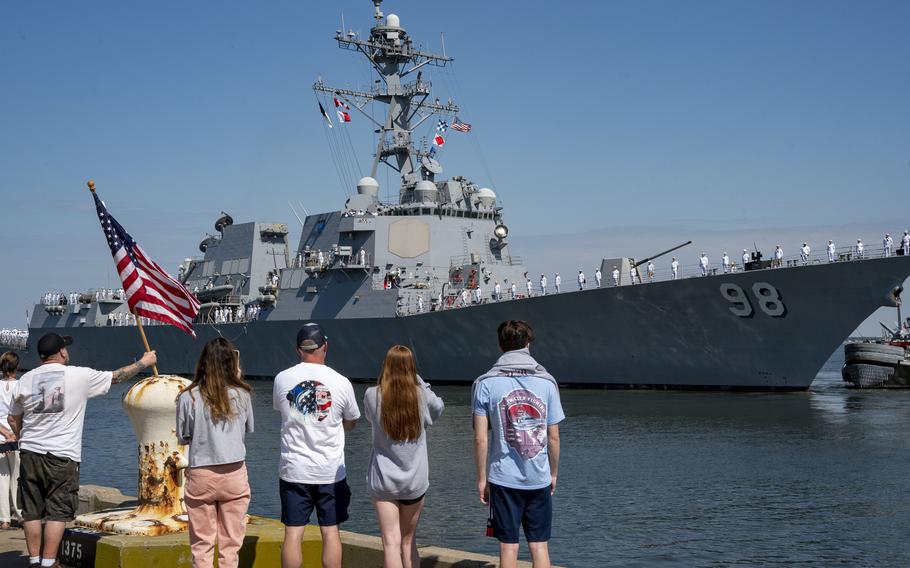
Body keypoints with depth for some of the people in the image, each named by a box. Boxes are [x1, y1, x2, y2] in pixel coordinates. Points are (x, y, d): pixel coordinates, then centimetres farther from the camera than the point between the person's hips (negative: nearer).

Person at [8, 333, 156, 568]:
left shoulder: (25, 380, 5)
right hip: (62, 455, -4)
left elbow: (13, 419, 15)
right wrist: (143, 362, 21)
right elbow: (117, 376, 7)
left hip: (30, 452, 4)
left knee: (32, 511, 11)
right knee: (57, 512, 0)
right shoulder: (79, 376, -6)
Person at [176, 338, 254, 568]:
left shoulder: (188, 397, -7)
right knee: (231, 544, 9)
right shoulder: (241, 395, -4)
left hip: (201, 475, -1)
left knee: (202, 545, 8)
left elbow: (182, 437, 3)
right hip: (235, 474, 1)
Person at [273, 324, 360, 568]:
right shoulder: (341, 382, -6)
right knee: (331, 532, 7)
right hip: (331, 471, 0)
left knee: (293, 534, 4)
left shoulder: (282, 379, -4)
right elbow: (350, 424, 9)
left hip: (294, 470, 0)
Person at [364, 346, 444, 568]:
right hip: (415, 480, 2)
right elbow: (438, 410, 13)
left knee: (391, 542, -1)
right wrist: (418, 381, 15)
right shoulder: (421, 395, -9)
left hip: (383, 480, -1)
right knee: (408, 541, 17)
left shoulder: (372, 396, -10)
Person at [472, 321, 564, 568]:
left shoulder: (486, 383, -5)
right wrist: (554, 473, 15)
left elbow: (480, 439, -8)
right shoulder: (547, 382, 0)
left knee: (508, 546, 6)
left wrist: (482, 479, 2)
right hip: (539, 478, 2)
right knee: (539, 545, 10)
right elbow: (554, 437, 2)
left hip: (504, 478, -2)